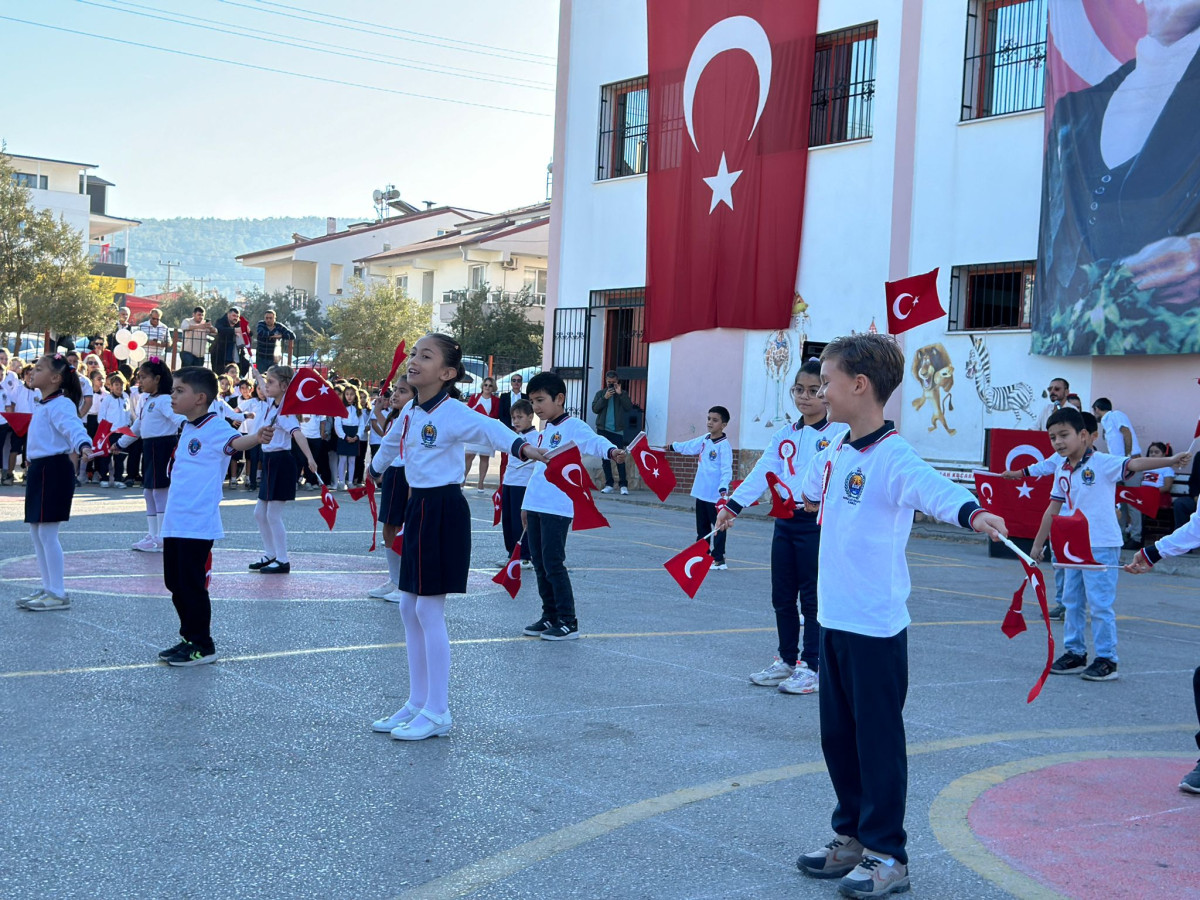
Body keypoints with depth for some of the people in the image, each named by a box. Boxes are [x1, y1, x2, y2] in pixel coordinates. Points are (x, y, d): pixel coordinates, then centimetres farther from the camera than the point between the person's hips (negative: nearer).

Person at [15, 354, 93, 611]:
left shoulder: (60, 404, -14)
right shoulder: (43, 405, 16)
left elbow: (73, 426, -33)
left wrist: (83, 445, -52)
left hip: (54, 470, -10)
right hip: (39, 469, 10)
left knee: (47, 533, -9)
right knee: (36, 531, 13)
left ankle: (58, 594, -4)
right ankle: (47, 588, 22)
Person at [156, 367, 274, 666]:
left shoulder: (215, 427, -13)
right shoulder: (187, 428, 15)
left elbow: (235, 441, -35)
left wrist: (257, 437, -54)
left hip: (198, 525, -9)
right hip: (175, 522, 9)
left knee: (192, 584, -5)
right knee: (175, 583, 14)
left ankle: (203, 646, 6)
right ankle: (189, 638, 26)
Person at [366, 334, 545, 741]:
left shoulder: (453, 413, -16)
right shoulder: (410, 413, 10)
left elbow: (488, 428, -37)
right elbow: (391, 441, 32)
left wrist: (522, 446, -57)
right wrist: (375, 468, 52)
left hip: (444, 511, -8)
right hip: (418, 507, 9)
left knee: (429, 609, -5)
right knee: (409, 608, 12)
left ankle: (437, 711, 5)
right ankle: (417, 702, 23)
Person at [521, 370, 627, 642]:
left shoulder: (573, 427, -8)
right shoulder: (544, 431, 17)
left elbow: (595, 441, -28)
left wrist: (611, 451, -50)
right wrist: (527, 504, 25)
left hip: (558, 508, -8)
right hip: (535, 507, 8)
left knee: (553, 565, -8)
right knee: (540, 564, 10)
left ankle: (568, 622, 0)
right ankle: (550, 617, 20)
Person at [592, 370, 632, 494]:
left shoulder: (622, 394, 9)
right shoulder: (600, 393, 13)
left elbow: (629, 407, -6)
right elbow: (595, 409, 1)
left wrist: (620, 394, -12)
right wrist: (605, 398, -10)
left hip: (617, 430, -2)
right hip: (603, 429, 2)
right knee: (605, 457, 3)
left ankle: (623, 485, -9)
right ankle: (608, 484, 7)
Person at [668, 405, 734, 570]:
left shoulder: (724, 445, -15)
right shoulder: (704, 440, 8)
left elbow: (726, 470, -21)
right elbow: (689, 446, 27)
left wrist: (723, 488, -32)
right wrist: (672, 447, 39)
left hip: (716, 495, -8)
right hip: (701, 492, 8)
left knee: (718, 526, -3)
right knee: (702, 526, 15)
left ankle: (719, 559, 1)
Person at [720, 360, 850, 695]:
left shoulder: (840, 434, -7)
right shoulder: (785, 435, 11)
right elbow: (760, 474, 5)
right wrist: (733, 506, -5)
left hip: (818, 523, -6)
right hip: (785, 522, 6)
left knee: (812, 597, -1)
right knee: (782, 596, 13)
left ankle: (811, 668, 9)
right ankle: (787, 660, 27)